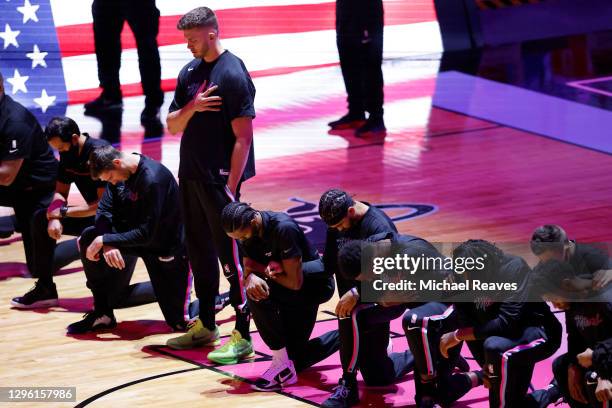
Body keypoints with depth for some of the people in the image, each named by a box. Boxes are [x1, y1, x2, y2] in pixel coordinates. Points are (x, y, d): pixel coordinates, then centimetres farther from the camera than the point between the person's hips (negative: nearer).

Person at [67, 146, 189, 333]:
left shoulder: (153, 179, -30)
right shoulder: (118, 174, -5)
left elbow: (146, 234, -30)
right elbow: (104, 211, -6)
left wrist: (105, 240, -28)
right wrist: (108, 244, -24)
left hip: (168, 248, -7)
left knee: (180, 322, -5)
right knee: (89, 237, -14)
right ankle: (103, 314, -6)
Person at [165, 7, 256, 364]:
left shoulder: (233, 74, -13)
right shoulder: (190, 72, 11)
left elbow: (243, 137, -15)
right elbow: (173, 126, 11)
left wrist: (230, 187, -18)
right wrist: (192, 107, -10)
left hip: (219, 179, -8)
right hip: (191, 175, 8)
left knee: (230, 255, -6)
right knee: (199, 252, 15)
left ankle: (243, 336, -4)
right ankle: (206, 325, 25)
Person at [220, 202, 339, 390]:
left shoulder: (283, 228, -32)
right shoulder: (247, 231, -7)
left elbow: (295, 282, -30)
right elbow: (248, 270, -7)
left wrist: (261, 269, -17)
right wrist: (251, 278, -31)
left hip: (316, 282, -9)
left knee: (261, 292, -29)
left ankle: (282, 366, -21)